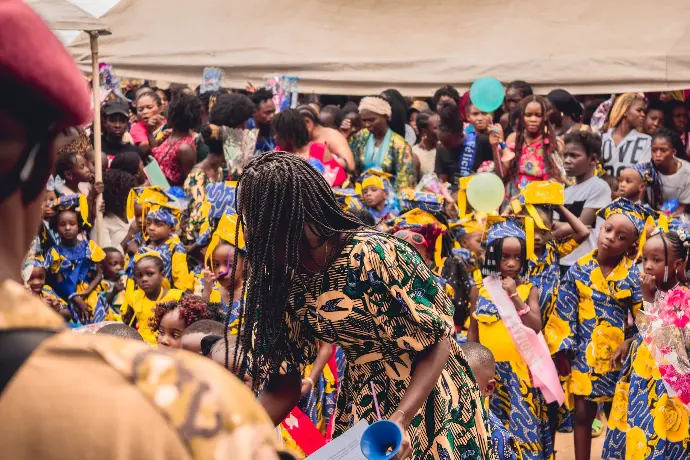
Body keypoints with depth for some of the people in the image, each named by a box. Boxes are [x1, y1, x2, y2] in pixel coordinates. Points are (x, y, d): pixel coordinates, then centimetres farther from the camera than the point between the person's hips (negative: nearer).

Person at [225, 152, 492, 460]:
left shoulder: (375, 255, -25)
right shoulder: (284, 284, -7)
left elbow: (437, 341, -19)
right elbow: (283, 386, -3)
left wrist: (400, 420, -32)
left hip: (426, 400, -5)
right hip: (361, 403, 5)